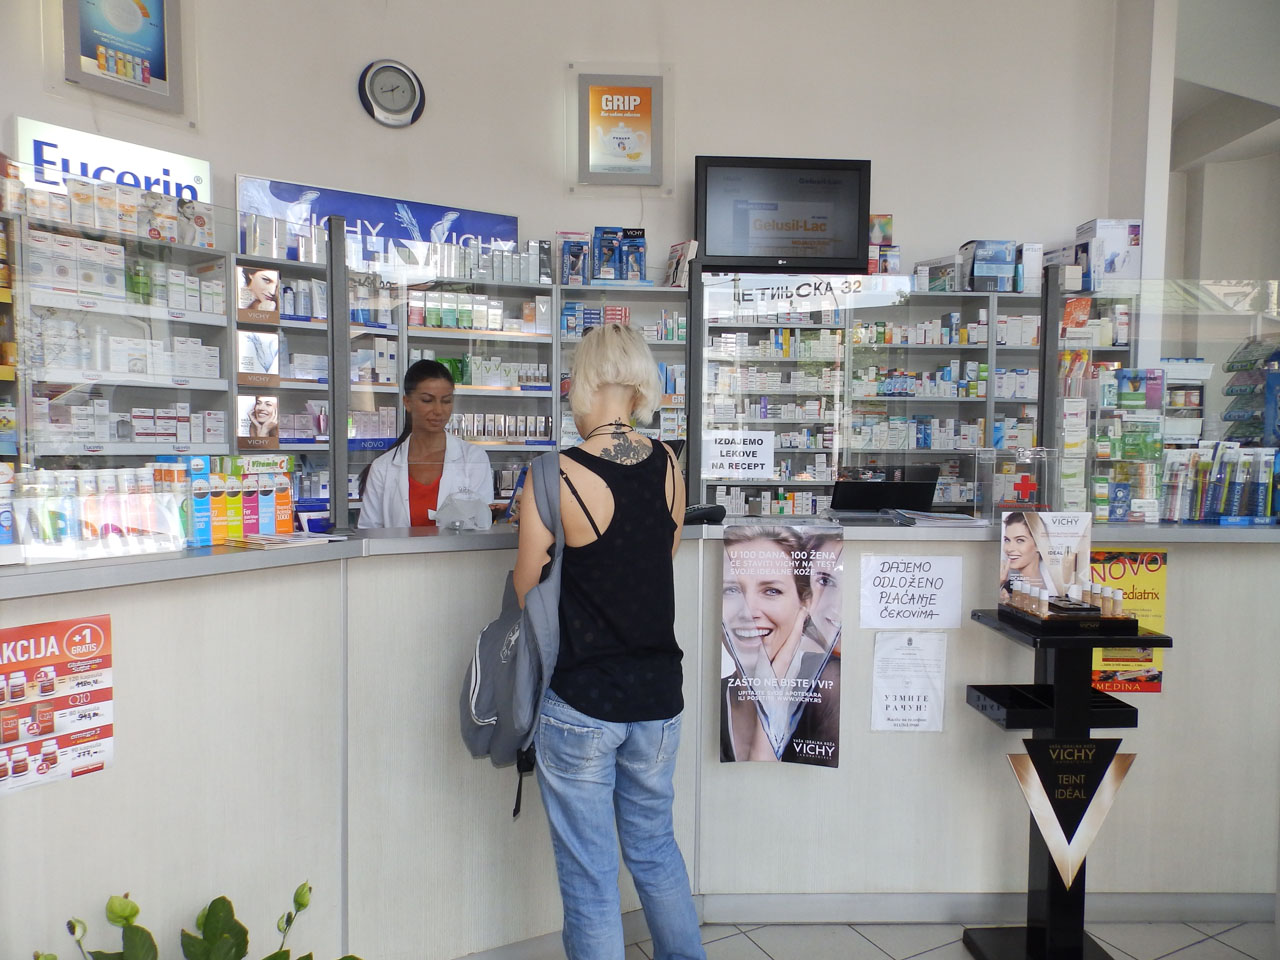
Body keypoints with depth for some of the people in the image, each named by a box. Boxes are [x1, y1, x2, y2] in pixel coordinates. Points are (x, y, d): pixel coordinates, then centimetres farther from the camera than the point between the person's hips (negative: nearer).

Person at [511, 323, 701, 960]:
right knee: (655, 847, 26)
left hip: (580, 703, -5)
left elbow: (526, 591, -8)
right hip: (658, 694, 5)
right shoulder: (667, 464, -3)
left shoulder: (555, 476, -17)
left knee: (589, 873, 14)